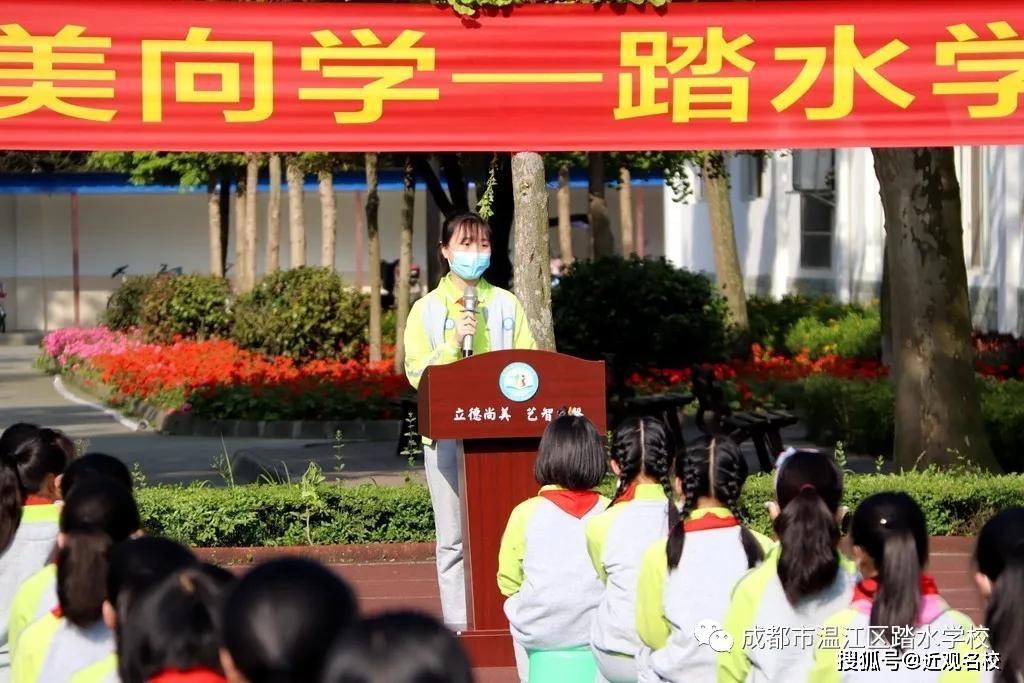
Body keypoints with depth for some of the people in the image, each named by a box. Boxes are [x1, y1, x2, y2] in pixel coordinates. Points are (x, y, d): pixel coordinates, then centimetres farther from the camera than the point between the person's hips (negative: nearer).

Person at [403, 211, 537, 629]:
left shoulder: (507, 305, 13)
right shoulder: (427, 309, 7)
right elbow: (417, 372, -1)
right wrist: (454, 343, -13)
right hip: (447, 432, -1)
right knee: (453, 537, -1)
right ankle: (457, 626, 1)